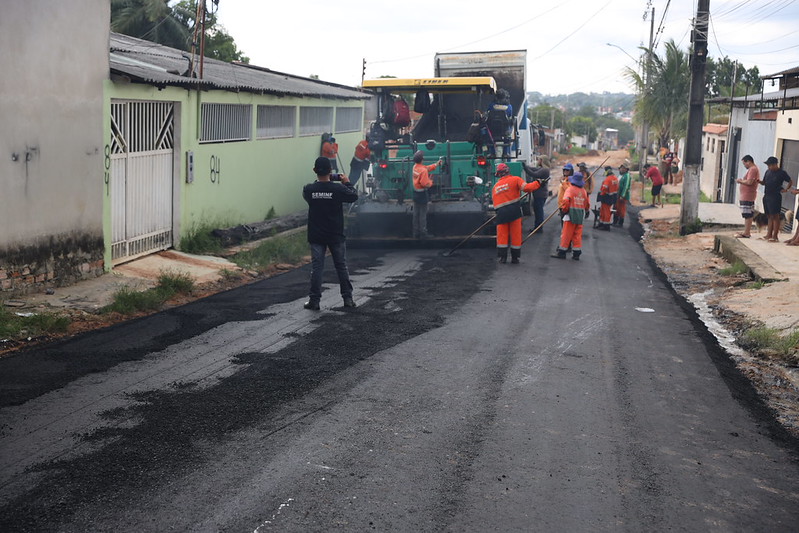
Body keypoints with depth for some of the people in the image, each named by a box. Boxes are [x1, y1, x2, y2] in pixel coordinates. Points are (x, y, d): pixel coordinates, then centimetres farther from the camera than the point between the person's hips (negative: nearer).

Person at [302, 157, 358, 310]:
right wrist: (347, 182, 15)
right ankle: (347, 298, 15)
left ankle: (314, 300, 4)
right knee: (341, 266, 11)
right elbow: (354, 197, 2)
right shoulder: (338, 188, -14)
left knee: (316, 267, 5)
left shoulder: (308, 189, -11)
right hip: (336, 236, -1)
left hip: (316, 236, 1)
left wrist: (320, 181, 14)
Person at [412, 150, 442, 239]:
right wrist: (431, 181, -9)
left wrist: (436, 164, 19)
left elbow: (427, 168, 14)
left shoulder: (415, 166, 1)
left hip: (415, 193, 8)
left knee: (416, 214, 14)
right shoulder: (423, 170, -25)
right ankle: (423, 233, 10)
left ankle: (416, 233, 21)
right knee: (423, 214, 3)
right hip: (422, 194, -8)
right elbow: (425, 184, -28)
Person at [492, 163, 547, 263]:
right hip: (514, 210, -3)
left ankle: (503, 257, 6)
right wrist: (538, 183, -1)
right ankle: (515, 258, 9)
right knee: (516, 235, 5)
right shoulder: (515, 179, 3)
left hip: (501, 212, 3)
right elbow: (526, 188, -11)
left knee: (502, 235, 9)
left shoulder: (495, 186, 17)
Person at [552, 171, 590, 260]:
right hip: (581, 216, 5)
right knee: (577, 234, 9)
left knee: (566, 234, 0)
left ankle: (561, 252, 5)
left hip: (571, 214, -5)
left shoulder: (570, 189, -8)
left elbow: (566, 201, -20)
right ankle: (576, 253, 11)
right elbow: (586, 204, 11)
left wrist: (563, 210, -4)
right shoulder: (584, 191, 9)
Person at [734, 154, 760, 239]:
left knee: (748, 215, -10)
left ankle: (746, 233, -10)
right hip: (747, 196, 11)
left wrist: (740, 181, -9)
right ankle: (747, 232, 19)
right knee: (749, 215, 13)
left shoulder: (753, 169, -14)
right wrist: (741, 180, 11)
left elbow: (749, 182, -24)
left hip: (747, 196, -11)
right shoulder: (754, 169, 19)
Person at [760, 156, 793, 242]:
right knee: (769, 216, 10)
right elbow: (764, 182, 19)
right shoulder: (768, 172, 13)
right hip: (766, 196, 7)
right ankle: (769, 235, 13)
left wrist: (786, 189, -16)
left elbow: (790, 182, -1)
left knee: (775, 216, -6)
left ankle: (775, 236, -6)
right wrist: (759, 181, -1)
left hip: (775, 197, -7)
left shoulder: (782, 173, -5)